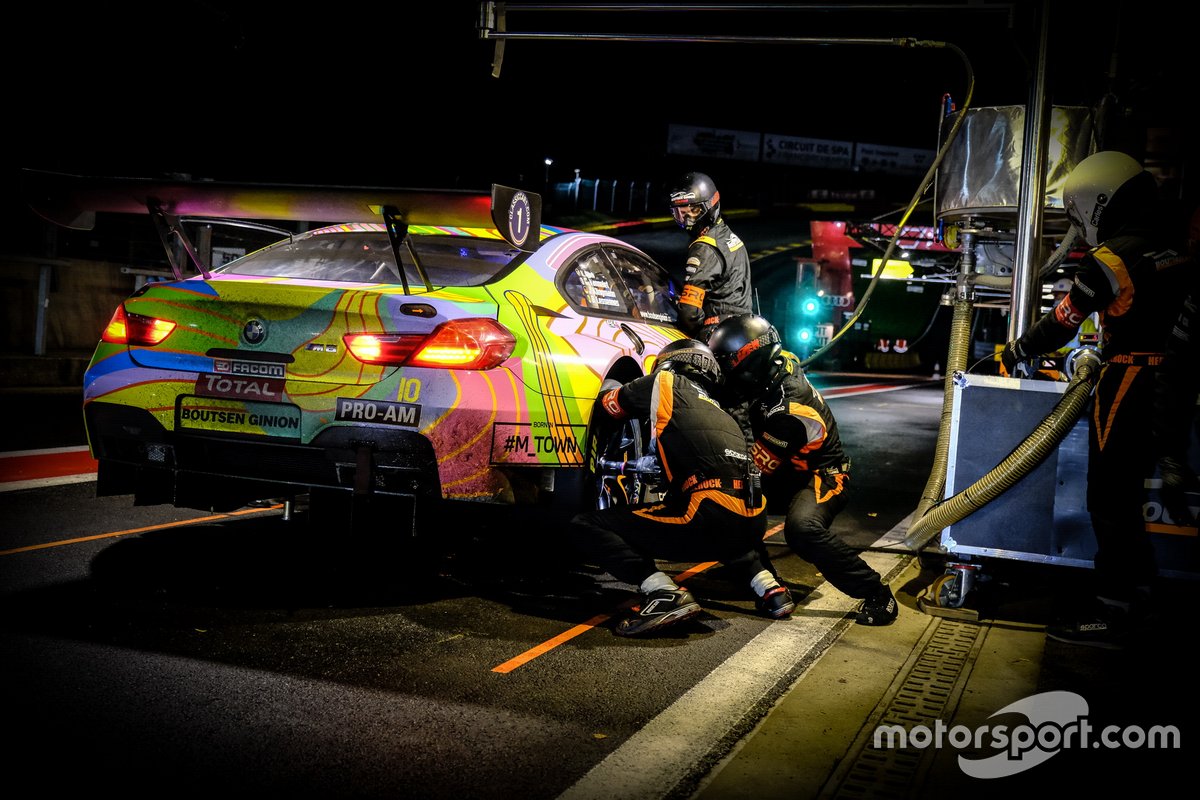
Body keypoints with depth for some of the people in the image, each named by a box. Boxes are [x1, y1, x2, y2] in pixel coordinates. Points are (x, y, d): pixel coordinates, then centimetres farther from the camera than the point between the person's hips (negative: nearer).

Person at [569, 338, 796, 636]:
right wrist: (642, 464, 58)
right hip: (752, 527, 7)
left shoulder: (666, 382, 12)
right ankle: (767, 584, 20)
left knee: (586, 527, 0)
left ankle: (664, 593, -15)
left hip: (709, 522, -7)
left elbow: (606, 406, 26)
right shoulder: (718, 410, 30)